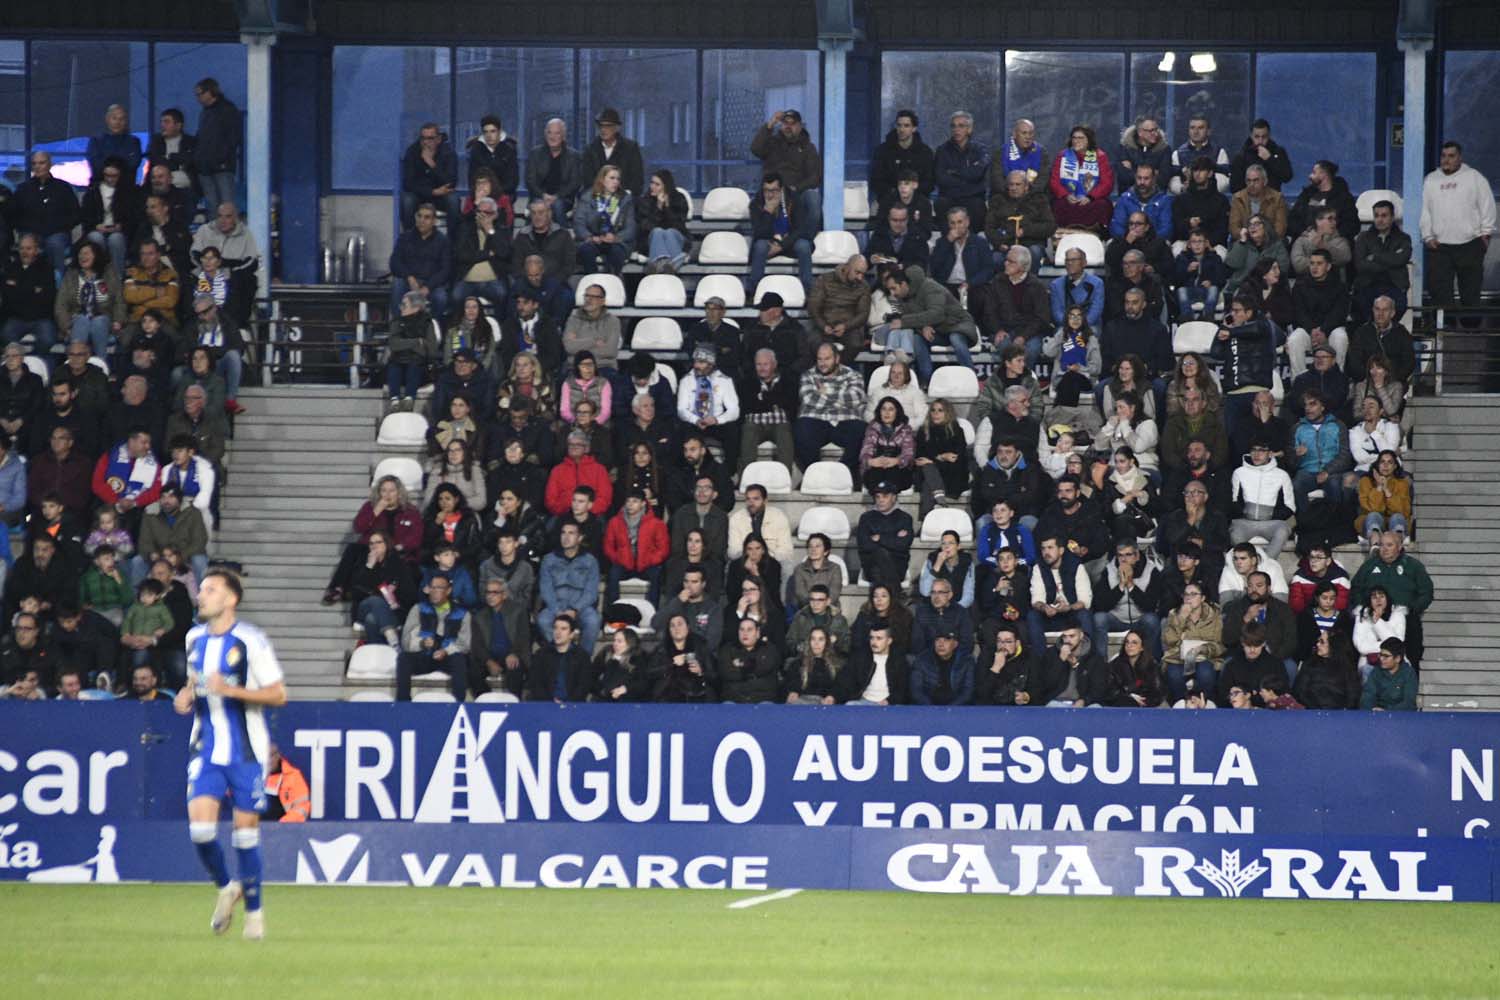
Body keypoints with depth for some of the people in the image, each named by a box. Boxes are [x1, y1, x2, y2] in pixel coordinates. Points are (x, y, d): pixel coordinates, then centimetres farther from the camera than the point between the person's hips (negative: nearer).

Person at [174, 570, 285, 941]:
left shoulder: (251, 641, -11)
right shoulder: (195, 638, 8)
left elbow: (278, 694, -11)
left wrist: (231, 690, -22)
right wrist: (186, 696, 3)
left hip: (246, 750, -4)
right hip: (207, 748, 4)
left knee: (246, 830, 1)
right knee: (200, 827, -11)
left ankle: (253, 908, 18)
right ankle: (225, 887, 15)